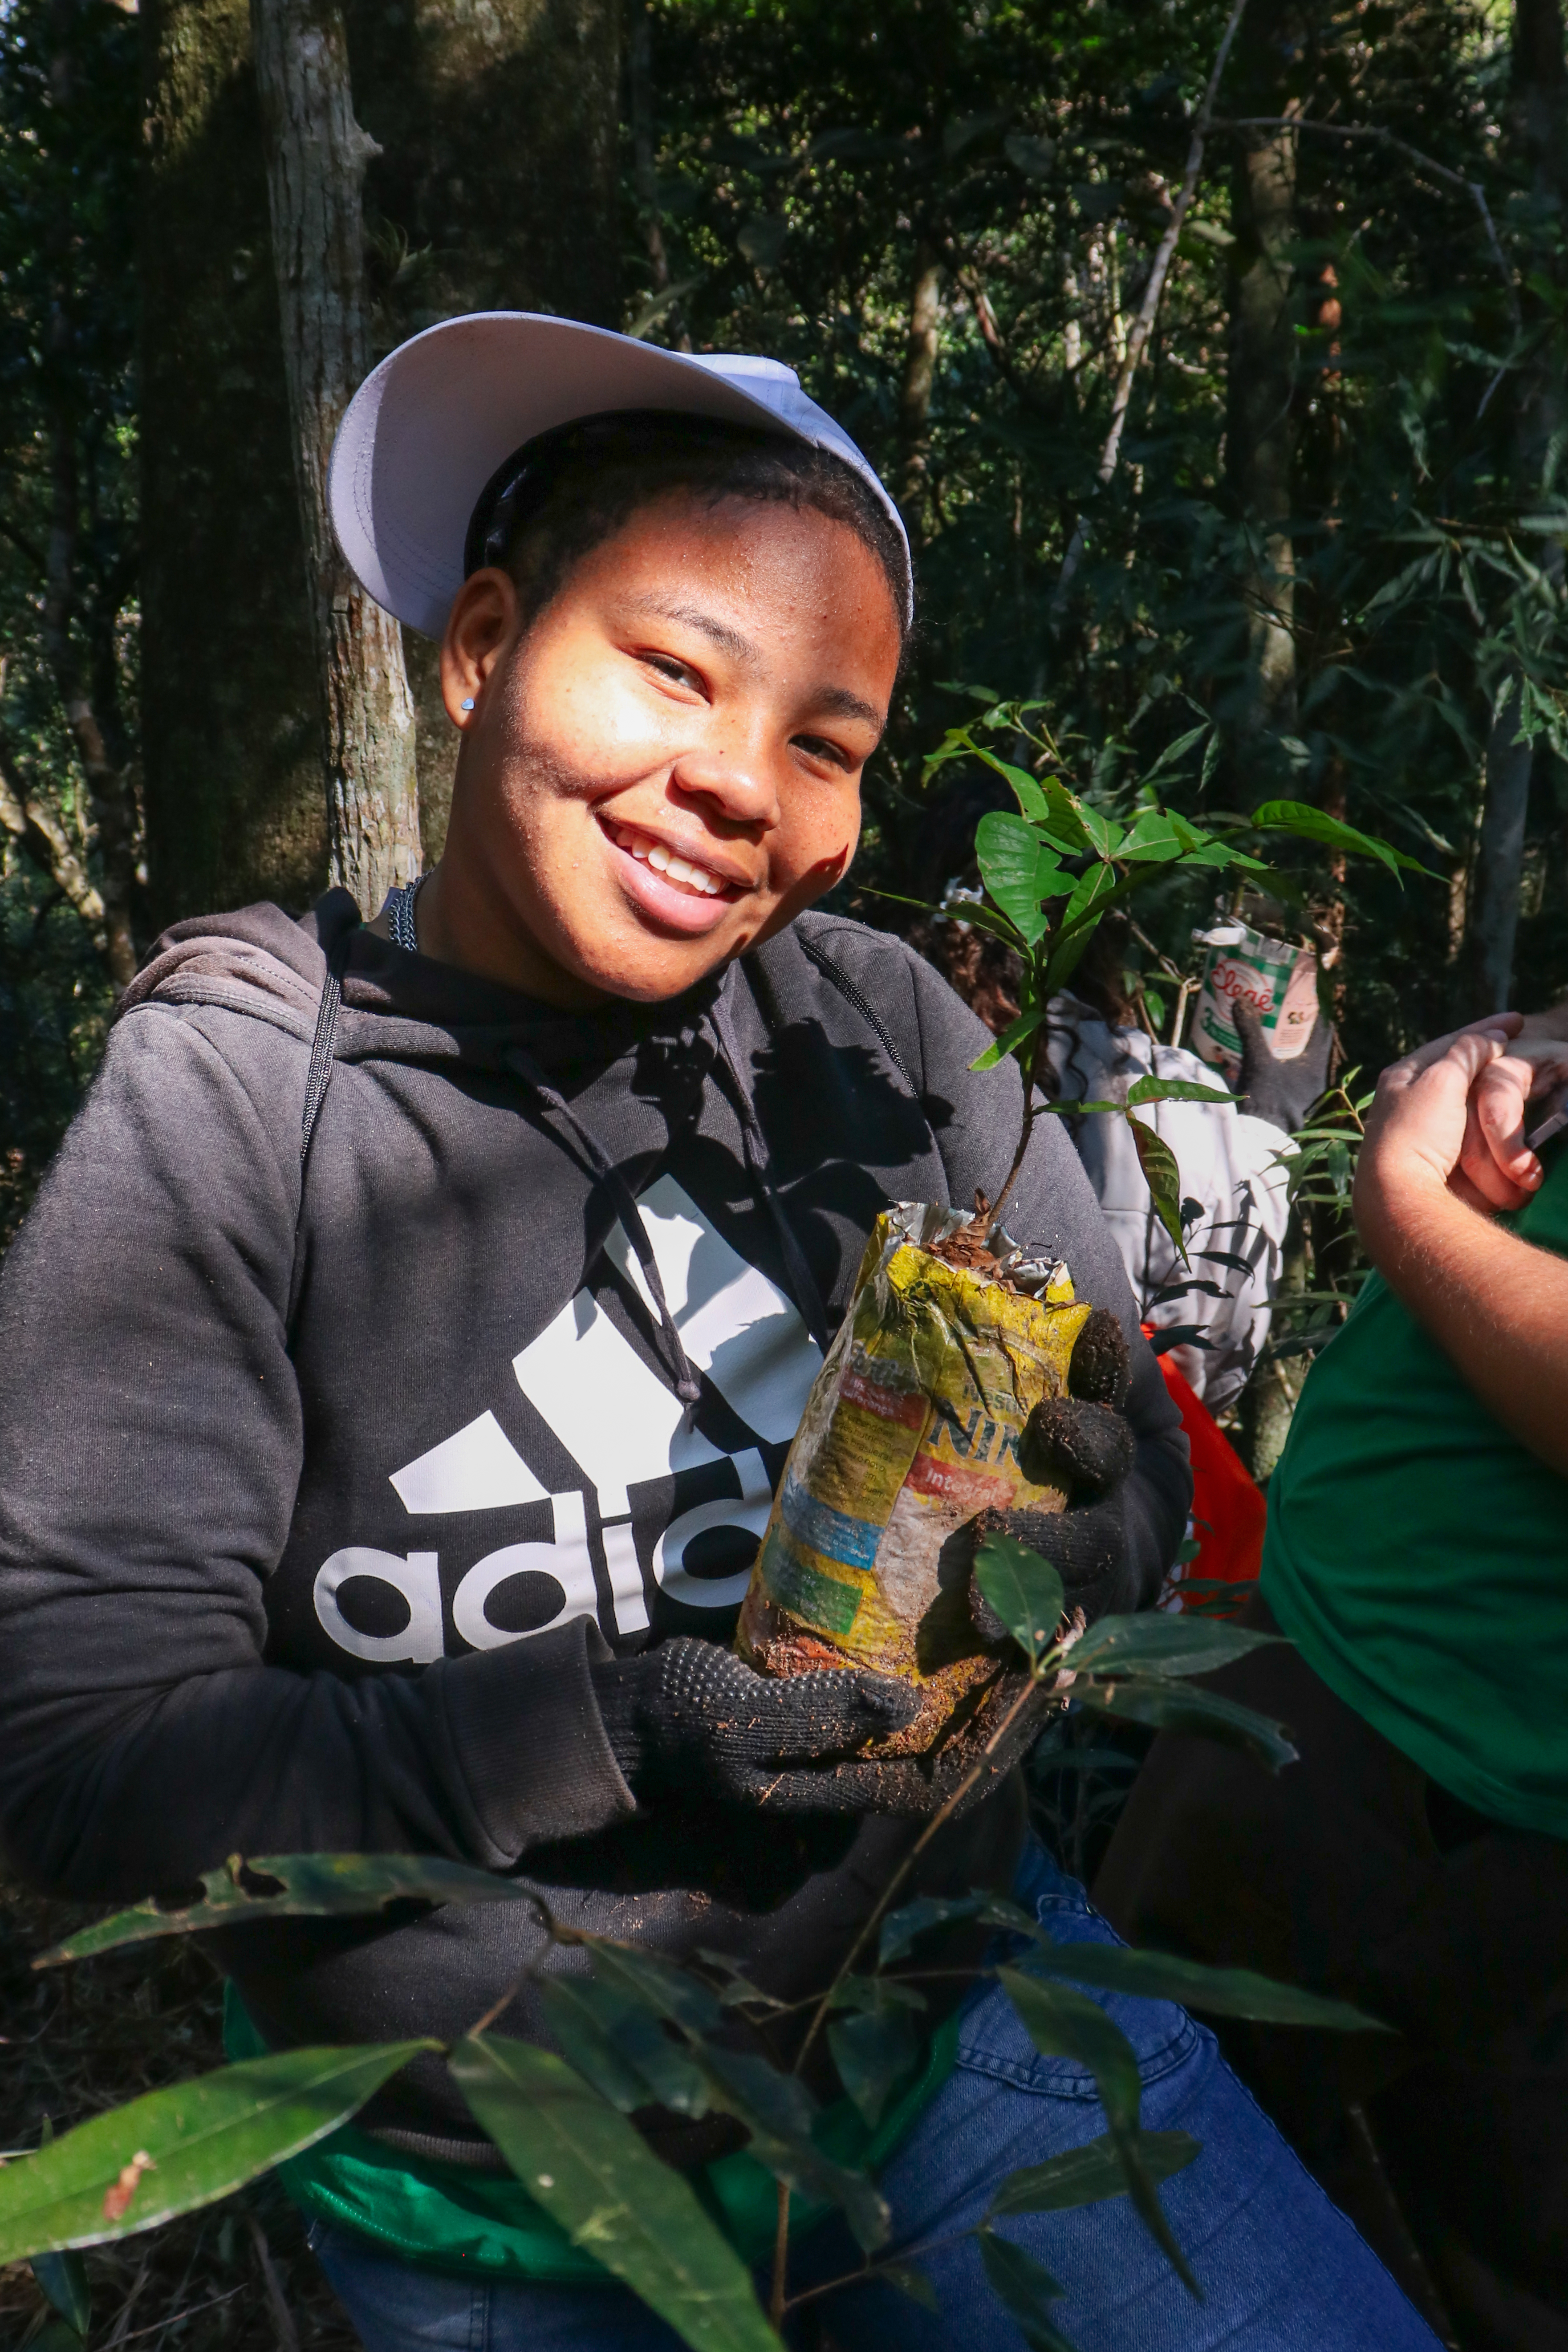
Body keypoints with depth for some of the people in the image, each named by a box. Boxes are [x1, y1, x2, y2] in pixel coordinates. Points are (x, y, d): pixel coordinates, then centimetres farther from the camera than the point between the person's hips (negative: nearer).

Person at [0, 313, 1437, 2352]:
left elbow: (1142, 1459, -1)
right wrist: (594, 1734, -29)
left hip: (953, 2013, 2)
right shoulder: (231, 1101, -16)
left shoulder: (881, 1023, -9)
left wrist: (1084, 1541, -23)